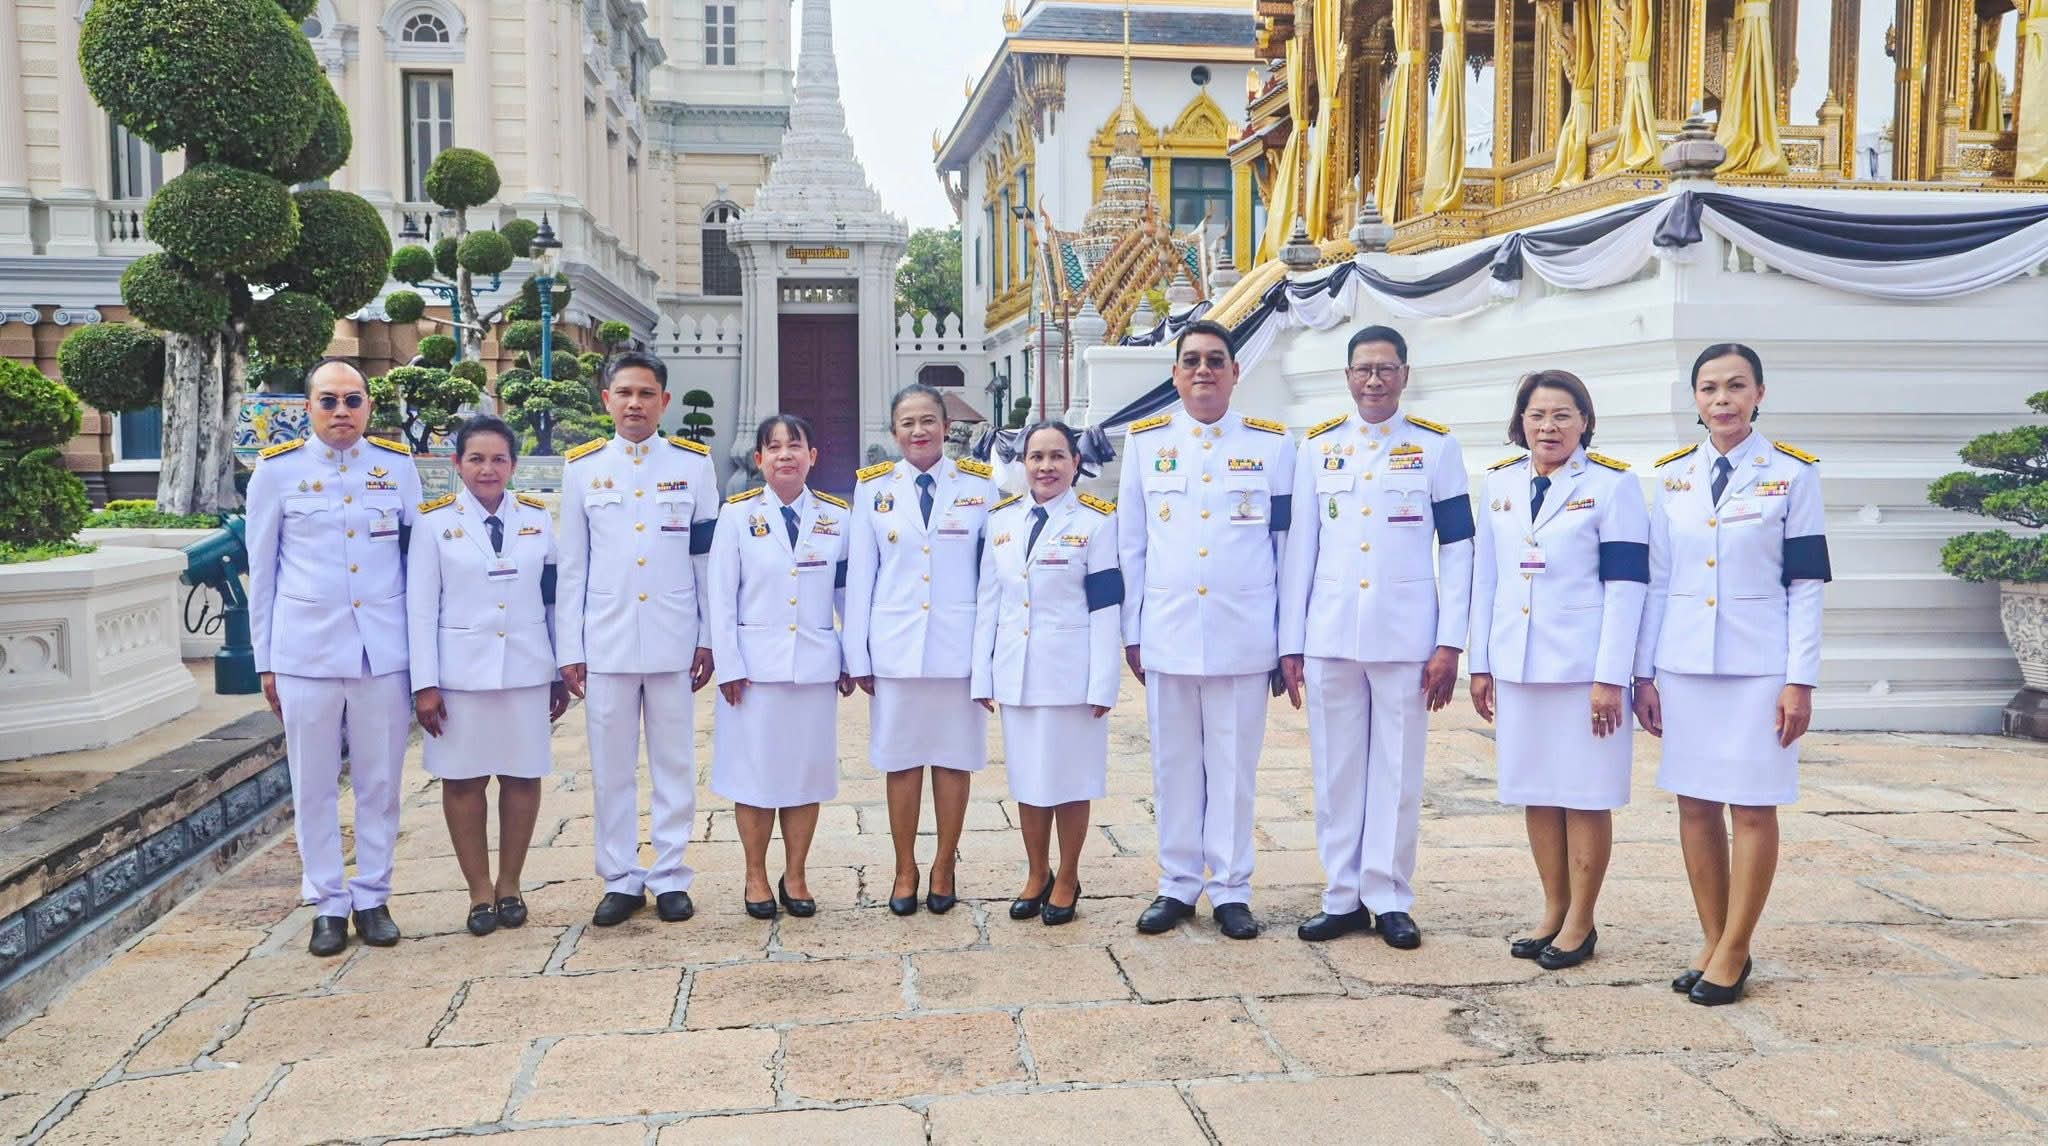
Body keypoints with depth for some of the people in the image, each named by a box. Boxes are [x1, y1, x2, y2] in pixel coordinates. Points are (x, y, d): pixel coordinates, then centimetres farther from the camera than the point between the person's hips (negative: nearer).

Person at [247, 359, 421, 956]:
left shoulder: (398, 466, 5)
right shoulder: (278, 471, 2)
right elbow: (261, 572, 7)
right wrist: (265, 660, 6)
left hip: (384, 651, 1)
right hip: (305, 652, -1)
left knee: (380, 782, 8)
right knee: (314, 786, 7)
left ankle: (372, 897, 21)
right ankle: (327, 904, 19)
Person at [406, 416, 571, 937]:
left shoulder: (537, 517, 5)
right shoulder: (435, 521, -1)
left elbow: (554, 598, 8)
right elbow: (421, 607, -1)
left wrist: (561, 674, 8)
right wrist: (425, 684, -6)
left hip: (526, 670, 2)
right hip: (460, 672, -2)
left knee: (522, 776, 6)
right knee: (464, 780, 4)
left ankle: (510, 885, 21)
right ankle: (480, 890, 17)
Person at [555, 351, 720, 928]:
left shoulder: (694, 463, 4)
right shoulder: (582, 467, 6)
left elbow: (708, 558, 5)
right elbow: (571, 565, 6)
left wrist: (708, 638, 2)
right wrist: (569, 648, 3)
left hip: (674, 641, -1)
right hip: (605, 641, 1)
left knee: (674, 764, 6)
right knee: (611, 767, 6)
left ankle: (671, 877, 17)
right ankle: (620, 880, 18)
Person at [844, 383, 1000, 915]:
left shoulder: (980, 484, 2)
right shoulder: (874, 488, 5)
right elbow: (859, 575, 5)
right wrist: (858, 654, 2)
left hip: (959, 646, 0)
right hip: (895, 647, 1)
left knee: (954, 757, 7)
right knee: (901, 759, 7)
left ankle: (944, 867, 21)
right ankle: (905, 870, 19)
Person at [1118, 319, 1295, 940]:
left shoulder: (1272, 444, 4)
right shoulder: (1144, 441, 7)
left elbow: (1288, 545, 5)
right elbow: (1130, 545, 8)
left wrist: (1289, 641, 2)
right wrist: (1132, 632, 5)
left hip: (1242, 638, -1)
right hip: (1167, 635, 1)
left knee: (1234, 766, 5)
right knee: (1174, 765, 8)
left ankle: (1231, 889, 17)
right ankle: (1177, 885, 21)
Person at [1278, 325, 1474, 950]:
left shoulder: (1437, 446, 3)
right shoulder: (1318, 448, 8)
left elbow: (1458, 547, 1)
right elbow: (1299, 547, 8)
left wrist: (1450, 644, -5)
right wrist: (1290, 644, 4)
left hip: (1406, 638, -2)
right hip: (1330, 638, 2)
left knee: (1397, 774, 4)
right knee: (1336, 771, 7)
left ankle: (1389, 899, 16)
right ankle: (1342, 897, 18)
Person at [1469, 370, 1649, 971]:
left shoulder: (1613, 484, -5)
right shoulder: (1499, 483, 9)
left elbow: (1626, 585, -9)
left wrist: (1610, 678, -14)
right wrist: (1479, 664, 10)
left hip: (1584, 667, -5)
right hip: (1517, 667, 5)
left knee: (1585, 796, 3)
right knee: (1535, 792, 11)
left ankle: (1581, 922, 15)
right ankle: (1554, 912, 23)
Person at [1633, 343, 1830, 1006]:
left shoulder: (1792, 473, -1)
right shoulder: (1673, 477, 8)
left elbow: (1806, 586, -3)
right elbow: (1657, 583, 9)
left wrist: (1800, 680, -8)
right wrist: (1643, 673, 6)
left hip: (1759, 667, -3)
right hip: (1684, 666, 3)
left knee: (1752, 807, 1)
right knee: (1695, 804, 6)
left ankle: (1734, 952, 11)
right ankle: (1713, 943, 18)